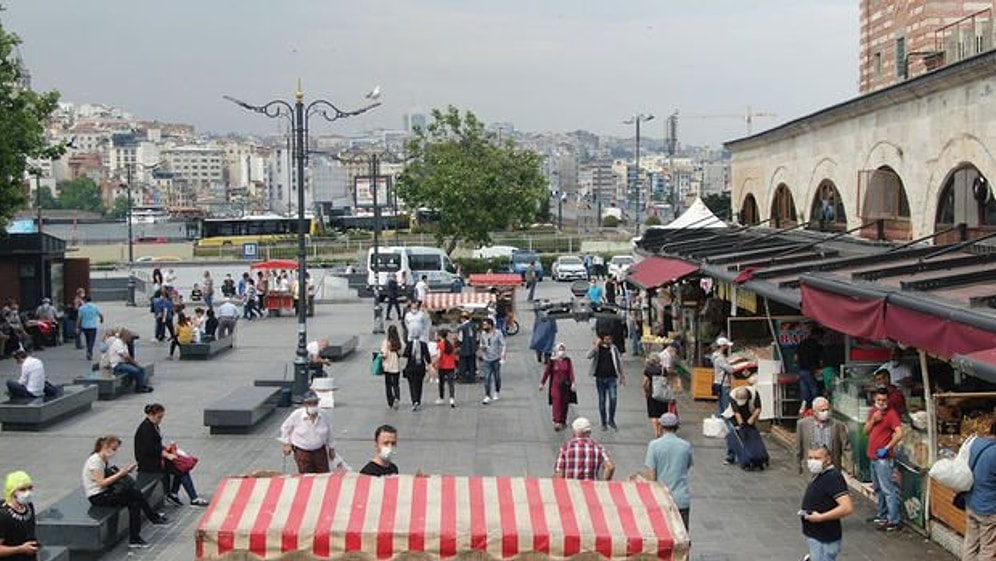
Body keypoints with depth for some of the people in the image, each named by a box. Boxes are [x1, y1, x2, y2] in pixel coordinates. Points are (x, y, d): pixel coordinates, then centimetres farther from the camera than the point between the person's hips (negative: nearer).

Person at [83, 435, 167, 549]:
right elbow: (101, 483, -21)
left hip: (104, 493, 9)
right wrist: (120, 474, -21)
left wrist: (124, 472, -8)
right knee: (135, 494, -19)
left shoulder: (104, 460, 13)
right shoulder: (95, 460, -15)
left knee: (134, 503, -11)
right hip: (97, 497, -9)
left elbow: (109, 477, 7)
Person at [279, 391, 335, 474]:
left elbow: (329, 432, 10)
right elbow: (285, 428, 5)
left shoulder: (324, 415, -6)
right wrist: (286, 444, 3)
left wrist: (331, 448, 17)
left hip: (320, 451, 2)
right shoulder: (296, 415, -13)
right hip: (302, 452, -2)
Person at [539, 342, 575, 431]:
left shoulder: (567, 360, 0)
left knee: (565, 404, 10)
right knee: (556, 403, -8)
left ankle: (563, 421, 24)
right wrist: (542, 383, 6)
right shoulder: (552, 361, -5)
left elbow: (571, 372, -4)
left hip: (565, 386, 2)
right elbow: (546, 372, 1)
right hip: (555, 386, -2)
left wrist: (572, 383, -14)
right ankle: (557, 422, -9)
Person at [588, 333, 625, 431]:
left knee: (613, 398, -14)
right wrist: (596, 344, -20)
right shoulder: (597, 348, 1)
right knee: (602, 401, 6)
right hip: (600, 378, 0)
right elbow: (589, 356, -18)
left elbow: (619, 362, 13)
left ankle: (611, 420, 4)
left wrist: (622, 376, 14)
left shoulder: (614, 349, 5)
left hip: (612, 378, 0)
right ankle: (604, 423, 16)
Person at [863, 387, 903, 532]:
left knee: (888, 489, -10)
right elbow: (866, 431, 11)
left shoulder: (891, 413, -12)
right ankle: (881, 514, 33)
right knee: (878, 488, 20)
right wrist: (873, 420, -6)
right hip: (872, 456, 9)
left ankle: (894, 521, -9)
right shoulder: (872, 411, 12)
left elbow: (899, 434, -22)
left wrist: (886, 448, -22)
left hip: (883, 458, -9)